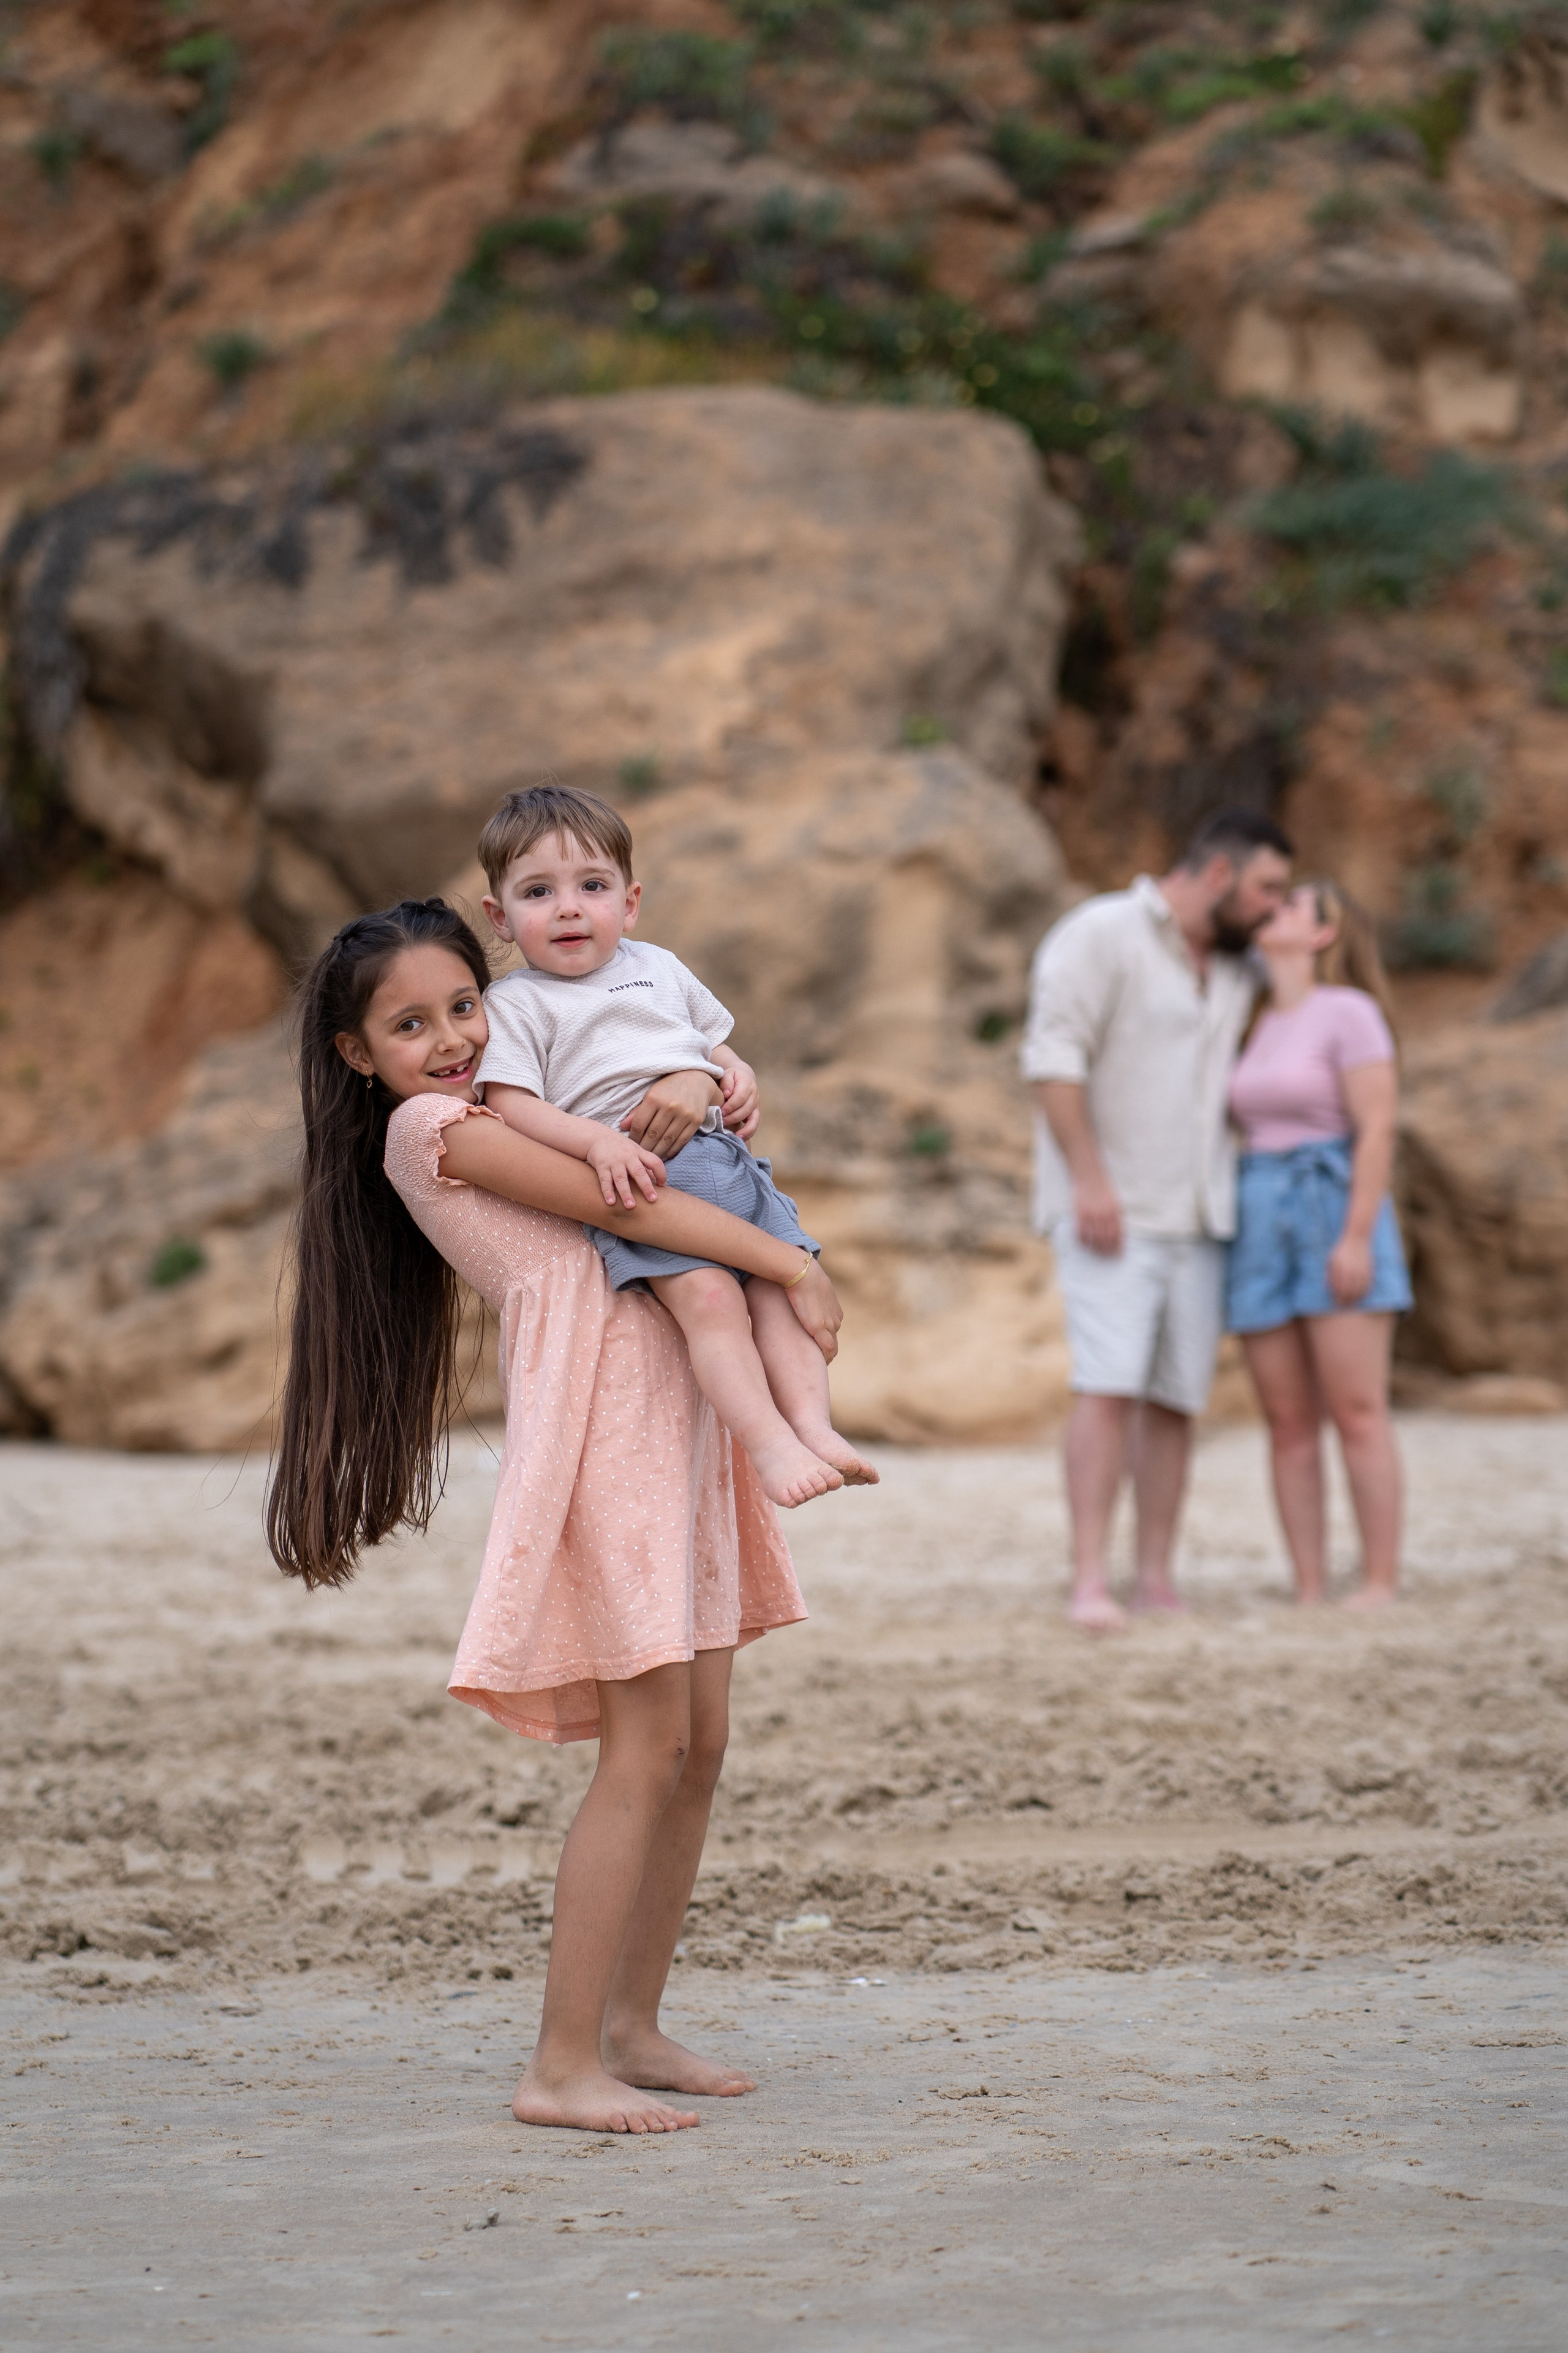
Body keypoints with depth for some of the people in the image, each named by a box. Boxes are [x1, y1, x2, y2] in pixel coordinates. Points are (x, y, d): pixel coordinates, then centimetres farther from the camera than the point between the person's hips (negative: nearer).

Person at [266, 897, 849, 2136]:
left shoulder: (501, 1110, 23)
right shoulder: (429, 1126, -2)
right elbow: (621, 1203, -9)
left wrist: (708, 1084, 2)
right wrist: (793, 1266, -8)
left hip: (679, 1409, 9)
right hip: (603, 1414, -9)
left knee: (700, 1743, 9)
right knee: (648, 1746, -11)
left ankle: (632, 2028, 18)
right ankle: (563, 2067, -8)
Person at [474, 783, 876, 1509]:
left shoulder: (659, 968, 24)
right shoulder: (514, 1003, 7)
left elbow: (713, 1040, 35)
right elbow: (509, 1104, -6)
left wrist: (736, 1077, 11)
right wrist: (599, 1142, -21)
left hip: (725, 1156, 6)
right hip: (637, 1177, -6)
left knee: (781, 1287, -12)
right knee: (709, 1295, -26)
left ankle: (814, 1425, -15)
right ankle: (768, 1444, -32)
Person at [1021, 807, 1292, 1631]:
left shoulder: (1236, 969, 15)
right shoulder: (1101, 934, -8)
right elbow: (1053, 1057, -15)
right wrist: (1089, 1179, -21)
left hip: (1196, 1216, 7)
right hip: (1112, 1214, -7)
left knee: (1177, 1398, 1)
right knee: (1109, 1387, -16)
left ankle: (1157, 1579, 4)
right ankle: (1090, 1584, -20)